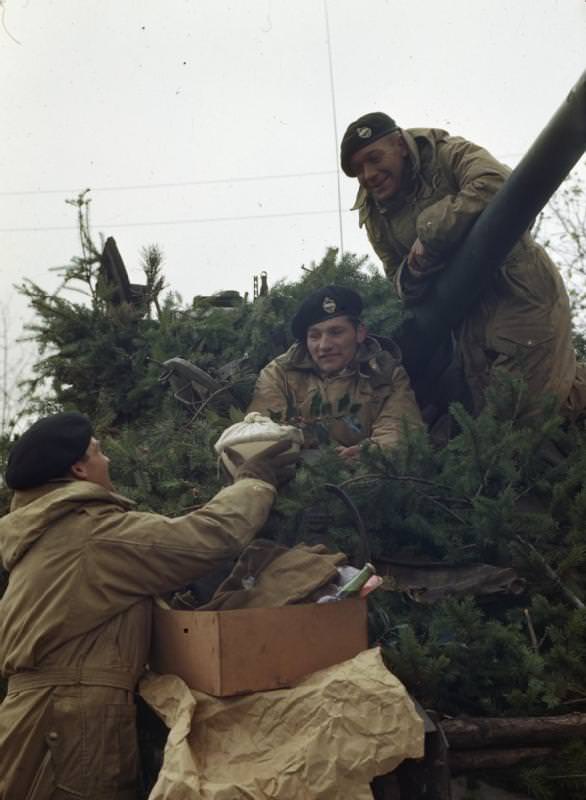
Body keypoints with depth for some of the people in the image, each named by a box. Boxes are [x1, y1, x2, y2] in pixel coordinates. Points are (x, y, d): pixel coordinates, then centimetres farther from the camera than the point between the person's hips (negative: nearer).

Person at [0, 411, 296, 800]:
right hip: (74, 726, -10)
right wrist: (256, 480, -2)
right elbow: (212, 535, -18)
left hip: (41, 715, 10)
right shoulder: (95, 534, -16)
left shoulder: (40, 534, 14)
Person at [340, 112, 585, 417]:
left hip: (520, 292, -6)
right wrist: (415, 268, -9)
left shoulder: (448, 154, -10)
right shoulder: (374, 215, 8)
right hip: (470, 320, 6)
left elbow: (497, 184, -30)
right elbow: (399, 280, 15)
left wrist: (430, 236, -24)